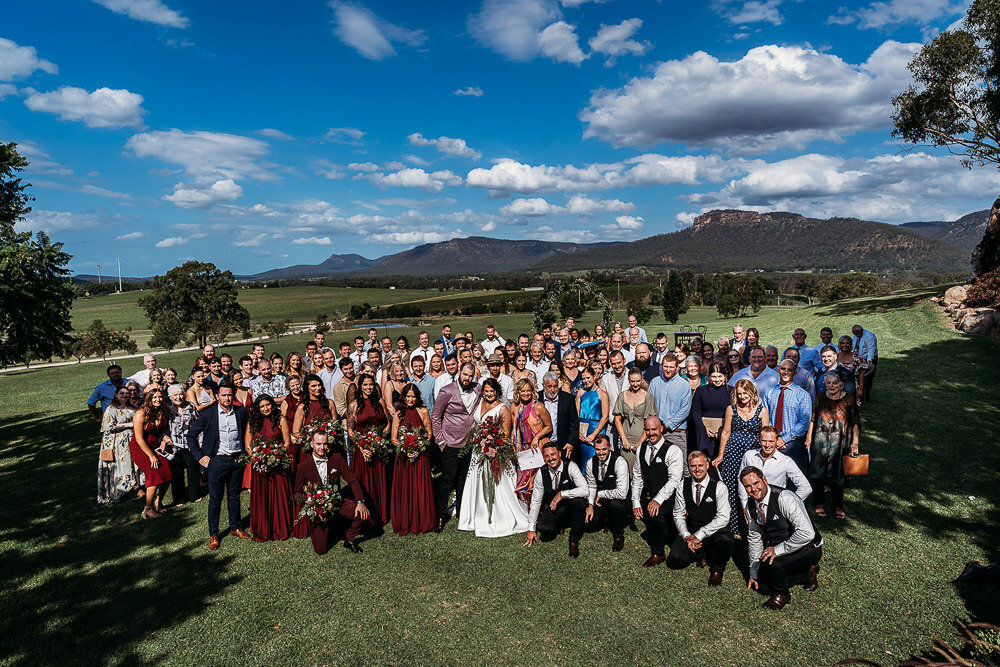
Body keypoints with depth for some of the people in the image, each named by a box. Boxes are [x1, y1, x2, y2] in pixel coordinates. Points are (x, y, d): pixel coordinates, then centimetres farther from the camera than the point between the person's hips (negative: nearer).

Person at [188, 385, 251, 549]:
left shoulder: (241, 412, 3)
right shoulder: (207, 414, -4)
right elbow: (191, 435, 3)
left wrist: (245, 453, 12)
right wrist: (199, 456, -3)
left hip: (237, 461, 2)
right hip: (216, 462, -2)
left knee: (234, 496, 13)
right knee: (215, 499, 4)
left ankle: (235, 527, 29)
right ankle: (213, 534, 18)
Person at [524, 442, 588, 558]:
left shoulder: (570, 466, -17)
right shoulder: (541, 473, -8)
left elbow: (585, 490, -29)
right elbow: (535, 502, -3)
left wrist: (561, 494, -31)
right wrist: (531, 529, -3)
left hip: (572, 505, -3)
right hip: (553, 508, 3)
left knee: (579, 500, -36)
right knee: (544, 531, -24)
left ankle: (574, 541, -17)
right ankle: (561, 525, 14)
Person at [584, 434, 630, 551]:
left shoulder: (620, 462, -25)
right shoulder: (591, 463, -6)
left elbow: (622, 493, -32)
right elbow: (591, 486, 7)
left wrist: (600, 494, -21)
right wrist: (590, 505, -8)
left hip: (619, 501, -5)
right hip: (601, 501, 5)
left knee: (615, 504, -37)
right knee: (588, 524, -13)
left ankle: (618, 535, -8)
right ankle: (608, 519, 21)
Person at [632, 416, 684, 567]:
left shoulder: (673, 450, -9)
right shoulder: (642, 449, 8)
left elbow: (674, 480, -17)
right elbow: (636, 477, 10)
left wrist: (658, 500, -27)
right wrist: (636, 502, 1)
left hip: (667, 496, -6)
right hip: (648, 495, 6)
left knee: (656, 512, -27)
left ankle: (658, 553, -9)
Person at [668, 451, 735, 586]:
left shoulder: (719, 487, -9)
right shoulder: (683, 486, 1)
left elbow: (723, 518, -16)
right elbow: (678, 514, 4)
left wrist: (699, 535, -21)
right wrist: (686, 536, -13)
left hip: (715, 531, -3)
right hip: (691, 531, 3)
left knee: (725, 543, -37)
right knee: (674, 562, -17)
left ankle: (718, 568, -1)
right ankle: (701, 554, 15)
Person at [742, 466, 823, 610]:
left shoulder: (784, 498, -28)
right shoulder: (751, 505, -5)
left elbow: (807, 533, -35)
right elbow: (754, 538, 6)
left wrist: (778, 549, -30)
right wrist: (753, 573, 8)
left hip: (808, 549, -8)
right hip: (778, 548, 8)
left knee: (769, 562, -31)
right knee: (759, 585, 3)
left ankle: (782, 594, 2)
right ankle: (807, 574, 18)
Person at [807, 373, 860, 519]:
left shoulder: (849, 400, -1)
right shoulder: (820, 398, 3)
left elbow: (855, 423, 2)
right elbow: (812, 419, 9)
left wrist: (855, 442, -4)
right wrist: (808, 437, 6)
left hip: (840, 442, -1)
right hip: (820, 441, 1)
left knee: (838, 474, 6)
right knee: (818, 473, 5)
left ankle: (838, 505, 22)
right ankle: (818, 503, 19)